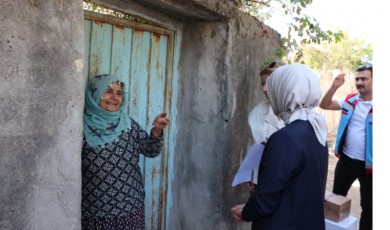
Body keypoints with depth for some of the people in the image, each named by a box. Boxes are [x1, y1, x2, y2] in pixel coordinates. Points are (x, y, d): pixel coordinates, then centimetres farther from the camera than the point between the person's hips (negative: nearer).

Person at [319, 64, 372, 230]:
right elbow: (324, 105, -1)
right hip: (346, 159, 5)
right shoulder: (350, 100, 1)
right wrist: (334, 87, -14)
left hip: (368, 164, -5)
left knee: (368, 206, 11)